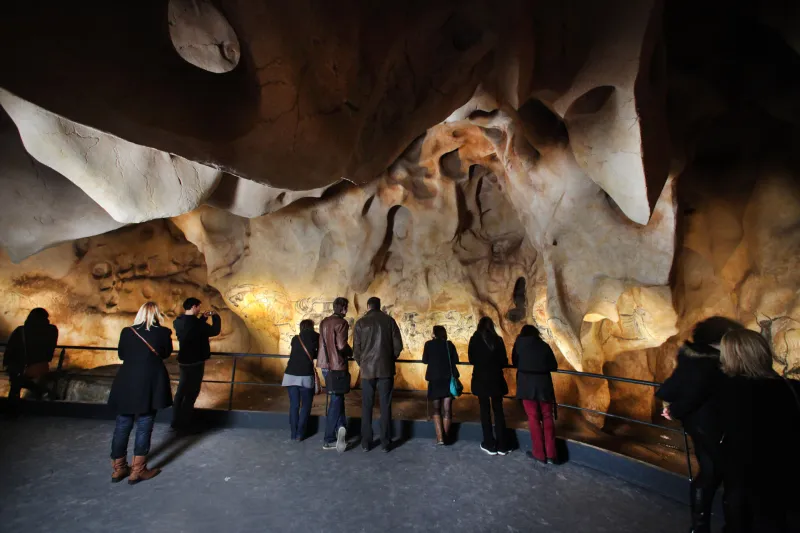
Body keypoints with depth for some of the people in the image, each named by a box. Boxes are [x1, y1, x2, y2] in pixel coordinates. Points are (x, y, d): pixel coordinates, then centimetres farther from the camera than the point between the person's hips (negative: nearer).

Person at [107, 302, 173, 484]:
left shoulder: (127, 332, 0)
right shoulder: (162, 332, -7)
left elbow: (121, 355, 13)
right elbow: (167, 353, 9)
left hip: (126, 384, 3)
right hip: (150, 385, -3)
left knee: (122, 426, 14)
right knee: (144, 427, 6)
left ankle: (119, 468, 25)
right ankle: (137, 470, 13)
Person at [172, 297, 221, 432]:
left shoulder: (178, 321, 1)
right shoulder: (195, 322, -23)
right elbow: (214, 331, -13)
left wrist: (203, 318, 13)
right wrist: (215, 316, 1)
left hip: (183, 360, 8)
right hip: (195, 362, -8)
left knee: (182, 390, 19)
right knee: (191, 392, 4)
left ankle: (176, 421, 28)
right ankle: (182, 423, 12)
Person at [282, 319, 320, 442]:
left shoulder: (295, 339, 12)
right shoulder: (316, 337, 3)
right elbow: (319, 354, 10)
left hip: (291, 375, 3)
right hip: (306, 376, -3)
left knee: (294, 405, 13)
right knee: (305, 405, 12)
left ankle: (294, 434, 16)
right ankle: (299, 434, 12)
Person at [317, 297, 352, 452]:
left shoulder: (324, 322, 11)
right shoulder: (341, 323, -13)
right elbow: (341, 345, -23)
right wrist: (350, 353, -2)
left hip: (325, 364, 7)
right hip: (336, 366, -7)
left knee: (337, 398, 18)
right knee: (336, 400, 3)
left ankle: (341, 427, 14)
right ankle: (329, 440, 9)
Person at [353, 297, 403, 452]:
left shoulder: (361, 322, 0)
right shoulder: (389, 320, 0)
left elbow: (356, 349, 0)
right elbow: (398, 346, -1)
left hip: (367, 369, 0)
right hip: (386, 369, 0)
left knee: (367, 406, 9)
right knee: (385, 406, 7)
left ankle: (366, 442, 15)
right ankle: (385, 442, 12)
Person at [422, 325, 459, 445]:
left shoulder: (429, 344, 0)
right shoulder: (449, 344, 3)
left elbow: (425, 360, 5)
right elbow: (456, 360, 7)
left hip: (435, 379, -1)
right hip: (449, 378, 1)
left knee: (436, 409, 10)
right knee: (447, 409, 9)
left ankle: (440, 437, 1)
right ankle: (445, 436, 10)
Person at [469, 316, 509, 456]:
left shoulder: (474, 339, -5)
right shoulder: (498, 339, -3)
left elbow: (471, 359, 2)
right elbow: (504, 361, -1)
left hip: (481, 379, -1)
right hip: (496, 379, 1)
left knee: (485, 411, 8)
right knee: (498, 410, 11)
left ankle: (490, 445, 14)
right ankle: (501, 446, 15)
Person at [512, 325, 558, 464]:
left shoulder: (519, 343, 4)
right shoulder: (544, 345, 8)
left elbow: (514, 362, 10)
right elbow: (554, 366, 9)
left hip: (527, 384, -2)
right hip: (544, 383, 2)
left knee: (533, 418, 8)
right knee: (547, 418, 12)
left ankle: (539, 453, 14)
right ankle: (551, 455, 14)